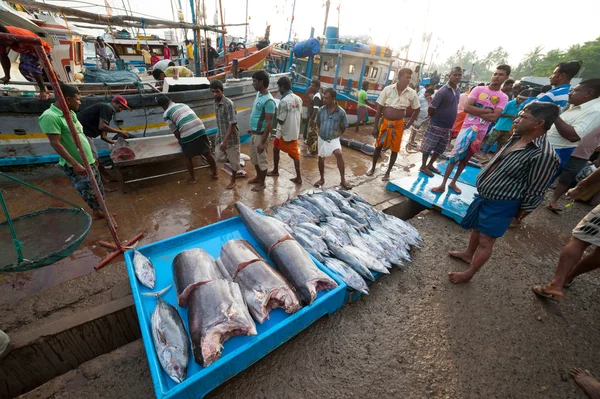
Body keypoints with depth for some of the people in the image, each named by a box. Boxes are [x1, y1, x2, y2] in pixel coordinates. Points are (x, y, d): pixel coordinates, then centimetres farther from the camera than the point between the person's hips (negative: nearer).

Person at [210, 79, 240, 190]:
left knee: (233, 160, 7)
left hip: (231, 137, -8)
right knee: (218, 157, 14)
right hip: (220, 136, 8)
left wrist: (225, 140, -26)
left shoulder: (229, 104, -21)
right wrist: (219, 137, 19)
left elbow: (232, 124, -24)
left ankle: (233, 181, 24)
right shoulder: (215, 103, 4)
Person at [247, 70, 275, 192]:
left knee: (262, 160, 5)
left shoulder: (269, 101, -22)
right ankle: (258, 177, 39)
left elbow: (269, 123, -23)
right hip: (254, 133, 9)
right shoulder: (259, 94, 7)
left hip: (261, 135, -9)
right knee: (254, 158, 21)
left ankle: (262, 183, 22)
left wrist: (263, 142, -23)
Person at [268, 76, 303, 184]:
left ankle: (275, 171, 32)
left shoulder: (284, 101, -20)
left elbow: (280, 121, -19)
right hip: (295, 132, 6)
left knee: (276, 149, 18)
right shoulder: (298, 99, 3)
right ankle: (298, 177, 7)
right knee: (295, 154, 8)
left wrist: (277, 111, -2)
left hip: (284, 133, -6)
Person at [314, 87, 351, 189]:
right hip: (322, 138, 3)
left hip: (333, 139, -3)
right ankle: (322, 179, 31)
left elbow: (344, 127, 0)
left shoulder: (341, 112, -14)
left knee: (339, 154, -25)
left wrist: (337, 135, 5)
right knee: (321, 159, 10)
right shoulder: (321, 110, -7)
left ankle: (343, 180, -17)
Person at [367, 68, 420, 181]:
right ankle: (373, 168, 27)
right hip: (385, 122, -1)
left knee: (395, 149, 6)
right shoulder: (388, 89, -9)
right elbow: (379, 108, -6)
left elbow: (417, 109, 10)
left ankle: (388, 172, 22)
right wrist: (375, 126, -8)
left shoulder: (411, 93, -5)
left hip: (398, 124, 1)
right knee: (378, 146, 7)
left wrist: (409, 124, 3)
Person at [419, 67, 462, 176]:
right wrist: (437, 118, -2)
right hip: (436, 125, -8)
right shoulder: (443, 91, -17)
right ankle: (423, 166, 14)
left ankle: (430, 165, 29)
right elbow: (430, 109, -17)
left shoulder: (458, 91, 8)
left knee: (440, 149, 15)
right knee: (428, 147, 2)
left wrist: (449, 120, 11)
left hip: (448, 126, 8)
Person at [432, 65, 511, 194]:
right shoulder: (479, 89, 1)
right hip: (468, 127, -2)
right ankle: (443, 184, -4)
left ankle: (453, 182, 22)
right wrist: (486, 111, -10)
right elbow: (467, 107, -11)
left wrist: (476, 111, -11)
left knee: (466, 158, 11)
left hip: (481, 132, 2)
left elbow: (493, 117, -9)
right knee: (456, 155, -9)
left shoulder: (503, 98, 3)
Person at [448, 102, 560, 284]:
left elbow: (534, 193, -18)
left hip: (500, 205, -8)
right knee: (477, 227, 24)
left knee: (485, 240, 4)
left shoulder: (543, 154, -25)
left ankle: (468, 273, 18)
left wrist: (520, 214, -9)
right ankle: (468, 254, 46)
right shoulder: (517, 138, 1)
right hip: (484, 196, 8)